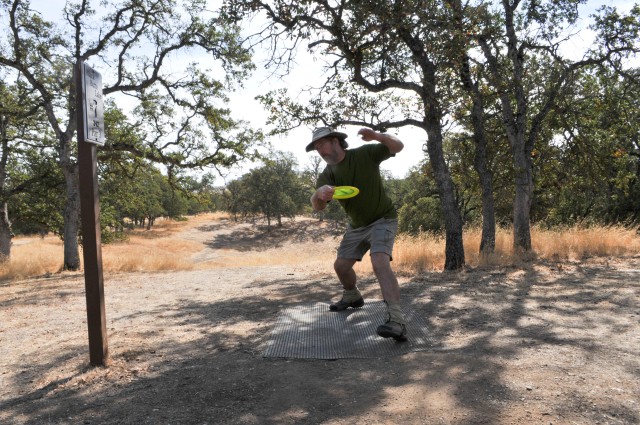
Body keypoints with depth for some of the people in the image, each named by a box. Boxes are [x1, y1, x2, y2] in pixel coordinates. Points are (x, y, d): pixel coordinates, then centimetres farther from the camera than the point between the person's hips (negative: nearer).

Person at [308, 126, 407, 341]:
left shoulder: (365, 154, -15)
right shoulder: (326, 175, -7)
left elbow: (398, 146, -20)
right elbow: (317, 206, -23)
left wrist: (377, 136, -40)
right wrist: (319, 193, -48)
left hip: (382, 220, -6)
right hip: (356, 225, 6)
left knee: (380, 263, -29)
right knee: (341, 265, 13)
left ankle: (396, 320, -35)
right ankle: (352, 296, 44)